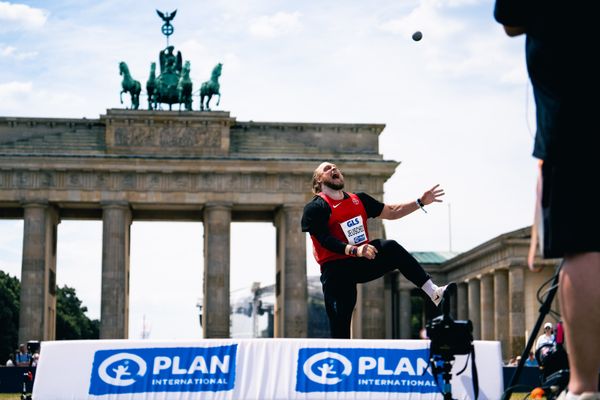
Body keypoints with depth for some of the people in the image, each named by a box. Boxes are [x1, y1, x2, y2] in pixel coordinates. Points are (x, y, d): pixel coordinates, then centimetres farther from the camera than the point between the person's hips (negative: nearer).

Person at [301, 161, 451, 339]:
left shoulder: (359, 200, 14)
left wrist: (420, 202, 8)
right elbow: (325, 239, -20)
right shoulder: (315, 208, -7)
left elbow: (391, 212, 18)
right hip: (336, 269, -5)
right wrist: (355, 250, -34)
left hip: (363, 262, 5)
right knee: (340, 327, -10)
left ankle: (434, 293, -25)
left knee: (392, 249, -21)